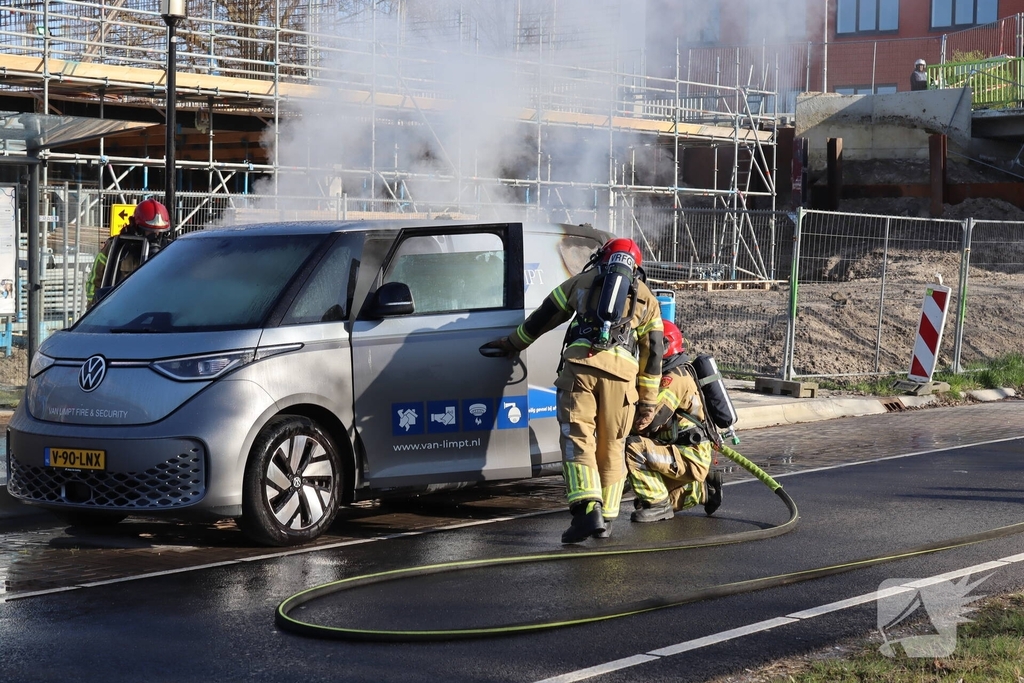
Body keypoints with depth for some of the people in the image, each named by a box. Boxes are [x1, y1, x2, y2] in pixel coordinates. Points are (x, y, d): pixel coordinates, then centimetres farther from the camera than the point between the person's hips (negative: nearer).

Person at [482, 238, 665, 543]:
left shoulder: (584, 280, 23)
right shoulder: (646, 298, 25)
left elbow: (543, 316, 27)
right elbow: (653, 354, 19)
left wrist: (511, 343, 41)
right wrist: (648, 402, 22)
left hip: (580, 364, -1)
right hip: (622, 371, 2)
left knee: (577, 439, -5)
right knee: (611, 447, 10)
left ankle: (588, 510, -21)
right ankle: (607, 518, 11)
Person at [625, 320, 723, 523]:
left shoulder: (674, 378, -18)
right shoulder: (665, 375, 15)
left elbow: (651, 420, -25)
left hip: (690, 458, -11)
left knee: (634, 448, -27)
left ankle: (657, 503, -17)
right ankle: (703, 490, 28)